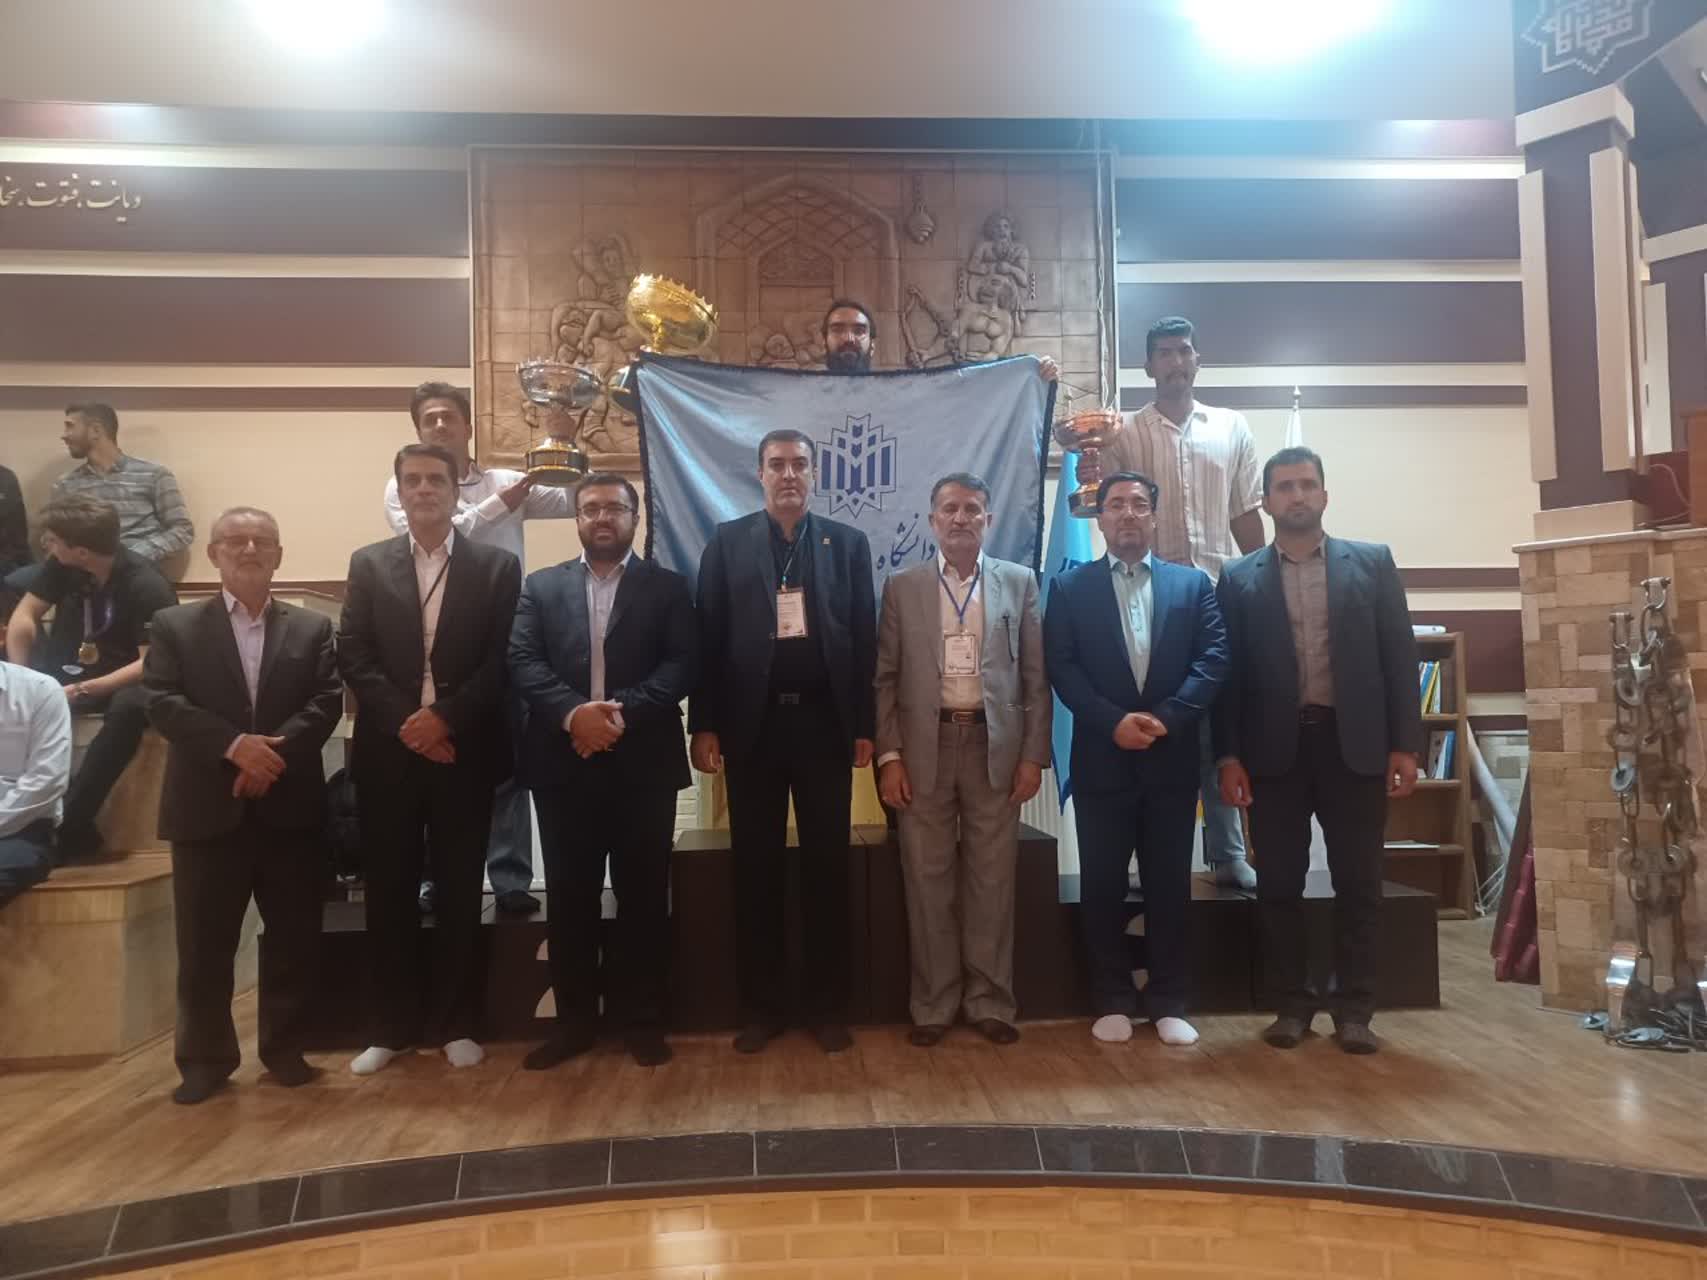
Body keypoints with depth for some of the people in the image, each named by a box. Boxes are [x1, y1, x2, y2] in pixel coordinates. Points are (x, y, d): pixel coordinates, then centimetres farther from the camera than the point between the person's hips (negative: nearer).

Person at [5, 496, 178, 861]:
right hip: (66, 671, 6)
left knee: (129, 708, -38)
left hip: (123, 679, -6)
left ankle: (69, 826, -31)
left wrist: (85, 690, -30)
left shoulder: (146, 586, -21)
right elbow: (24, 615, 2)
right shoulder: (62, 566, -3)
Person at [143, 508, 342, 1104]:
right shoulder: (174, 625, 7)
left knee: (295, 938, 7)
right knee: (204, 946, 6)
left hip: (291, 806, 1)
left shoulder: (313, 627, 10)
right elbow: (162, 702, -5)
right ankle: (205, 1060, 21)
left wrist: (276, 751, -17)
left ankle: (284, 1048, 24)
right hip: (207, 807, -1)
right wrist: (233, 745, -19)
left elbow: (327, 703, -2)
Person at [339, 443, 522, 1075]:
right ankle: (392, 1026, 21)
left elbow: (500, 661, -4)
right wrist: (405, 723, -11)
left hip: (463, 751, -1)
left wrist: (444, 718, -14)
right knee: (390, 890, 8)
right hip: (388, 752, 2)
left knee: (459, 890, 6)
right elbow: (353, 657, 1)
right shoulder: (369, 564, 9)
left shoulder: (496, 565, 3)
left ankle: (455, 1023, 19)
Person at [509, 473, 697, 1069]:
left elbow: (683, 664, -4)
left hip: (643, 761, -1)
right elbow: (523, 662, 0)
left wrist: (622, 711, -18)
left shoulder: (668, 587, 8)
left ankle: (641, 1018, 20)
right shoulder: (541, 586, 12)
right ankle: (574, 1019, 23)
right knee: (570, 896, 9)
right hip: (563, 761, 2)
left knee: (643, 895, 6)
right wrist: (574, 713, -17)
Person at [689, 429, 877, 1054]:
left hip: (825, 722, 0)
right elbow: (709, 639, 2)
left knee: (827, 866, 7)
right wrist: (703, 726, -4)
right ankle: (762, 1005, 20)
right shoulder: (726, 542, 5)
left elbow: (865, 639, 4)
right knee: (756, 869, 7)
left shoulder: (848, 542, 7)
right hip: (753, 723, 0)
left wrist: (866, 726, -1)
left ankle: (827, 1004, 20)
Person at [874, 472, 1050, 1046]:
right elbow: (885, 678, 3)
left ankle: (989, 1002, 21)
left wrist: (1034, 755, -1)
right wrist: (888, 755, -4)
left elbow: (1036, 676, 4)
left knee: (991, 881, 7)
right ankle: (933, 1004, 19)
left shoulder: (1019, 583, 5)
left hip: (995, 747, 0)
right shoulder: (902, 587, 5)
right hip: (925, 749, 0)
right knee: (928, 882, 6)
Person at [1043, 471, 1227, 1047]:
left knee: (1170, 885, 8)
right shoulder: (1070, 589, 5)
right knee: (1102, 885, 6)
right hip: (1101, 759, -1)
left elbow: (1213, 660, -1)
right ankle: (1113, 1000, 19)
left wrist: (1165, 716, -14)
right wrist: (1113, 721, -15)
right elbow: (1062, 668, -4)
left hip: (1172, 758, 1)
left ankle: (1169, 1002, 21)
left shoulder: (1193, 584, 9)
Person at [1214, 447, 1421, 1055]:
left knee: (1358, 884, 6)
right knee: (1280, 885, 6)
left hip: (1354, 744, 0)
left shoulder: (1372, 562, 7)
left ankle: (1353, 1007, 19)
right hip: (1274, 748, 0)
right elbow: (1228, 671, 3)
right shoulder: (1239, 578, 6)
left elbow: (1400, 656, 4)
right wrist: (1229, 755, -4)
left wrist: (1405, 744, -3)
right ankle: (1293, 1002, 20)